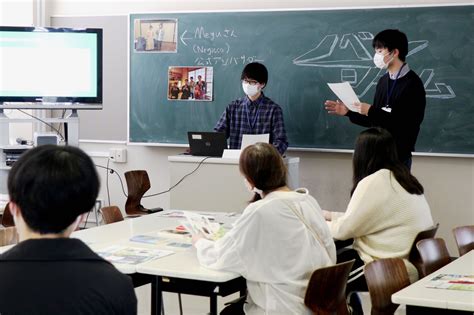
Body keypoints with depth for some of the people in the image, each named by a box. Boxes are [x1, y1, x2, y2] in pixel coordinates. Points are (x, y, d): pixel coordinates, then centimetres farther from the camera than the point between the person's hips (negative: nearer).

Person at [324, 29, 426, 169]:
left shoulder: (412, 83, -11)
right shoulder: (383, 81, 11)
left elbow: (407, 124, -21)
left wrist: (371, 111, -20)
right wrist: (349, 112, 7)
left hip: (399, 155, -7)